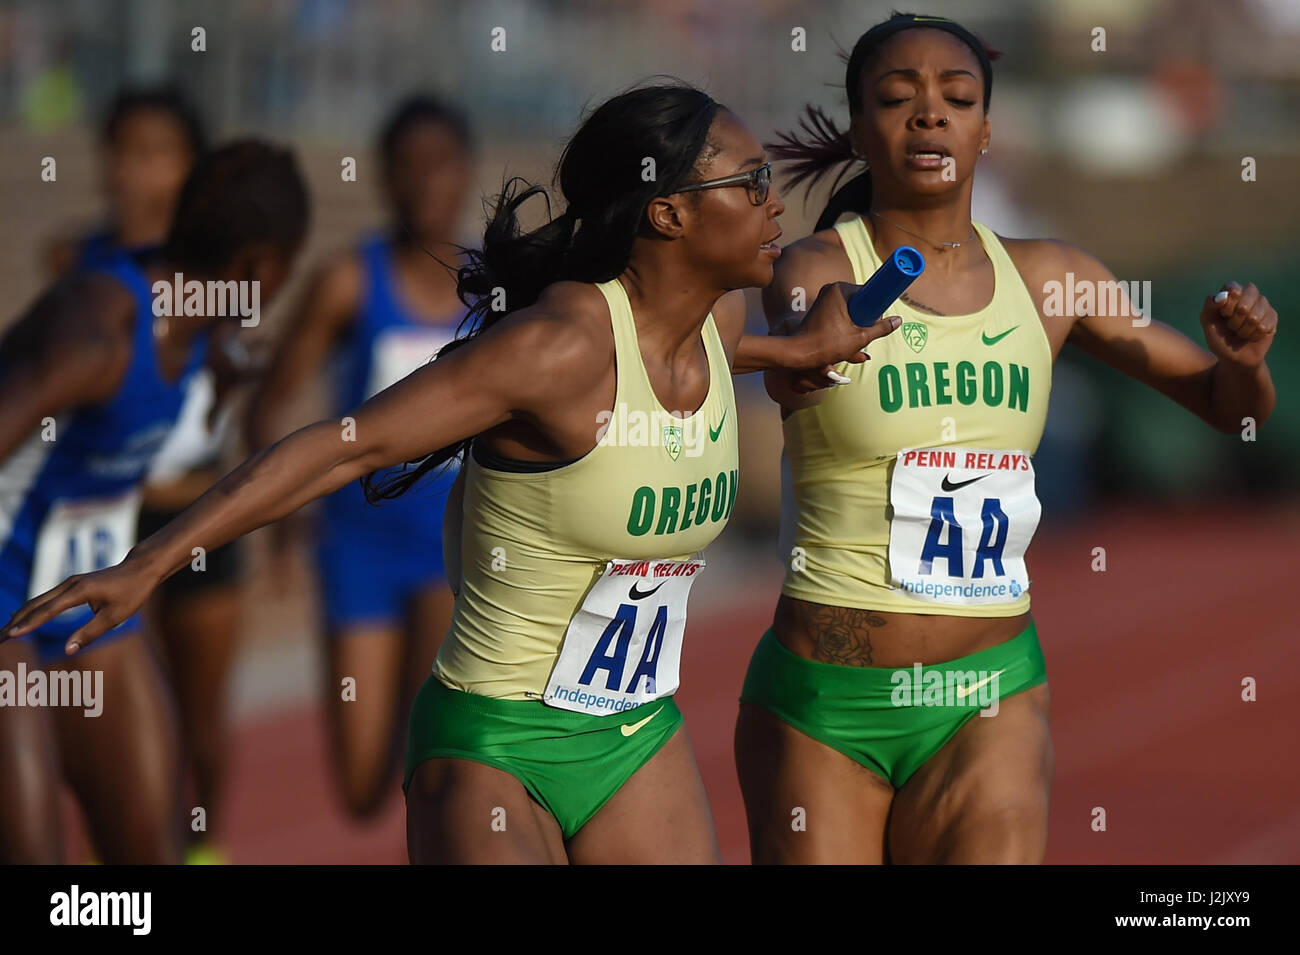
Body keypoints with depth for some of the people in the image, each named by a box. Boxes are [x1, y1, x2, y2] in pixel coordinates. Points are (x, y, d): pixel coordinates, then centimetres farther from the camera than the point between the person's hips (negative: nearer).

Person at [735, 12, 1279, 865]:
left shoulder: (1046, 278, 6)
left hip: (993, 701, 3)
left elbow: (1228, 404, 13)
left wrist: (1245, 356, -11)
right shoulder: (818, 267, -7)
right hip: (825, 702, -2)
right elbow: (790, 369, -32)